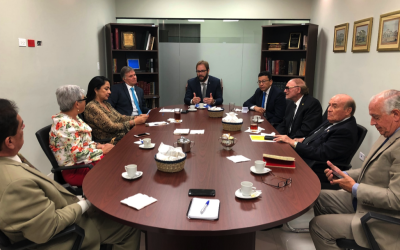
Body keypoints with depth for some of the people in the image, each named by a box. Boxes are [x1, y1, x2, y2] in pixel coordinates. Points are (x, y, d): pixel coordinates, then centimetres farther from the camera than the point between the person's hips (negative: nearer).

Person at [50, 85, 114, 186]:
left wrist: (99, 146, 0)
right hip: (76, 171, -9)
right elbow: (77, 154, -24)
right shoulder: (64, 124, -21)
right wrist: (102, 151, -14)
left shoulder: (74, 118, 7)